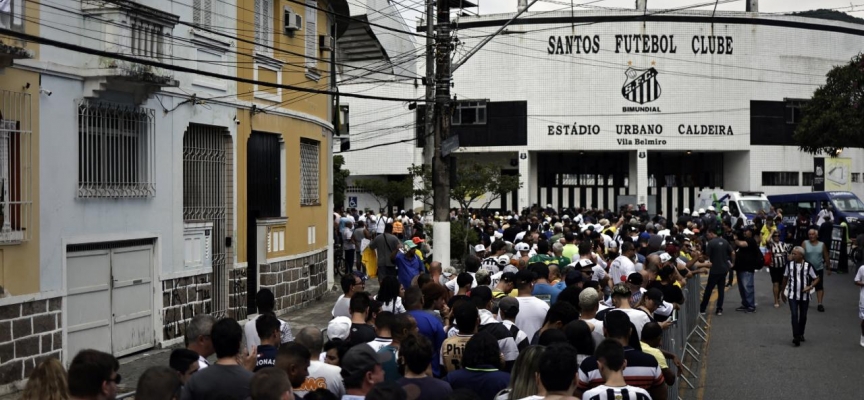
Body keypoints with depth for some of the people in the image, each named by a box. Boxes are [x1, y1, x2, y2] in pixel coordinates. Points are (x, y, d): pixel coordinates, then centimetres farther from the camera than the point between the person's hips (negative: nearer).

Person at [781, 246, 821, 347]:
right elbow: (785, 278, 8)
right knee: (794, 315, -11)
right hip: (792, 295, 0)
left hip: (804, 296, 0)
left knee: (803, 316, 12)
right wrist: (783, 292, 13)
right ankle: (796, 336, -12)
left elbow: (817, 278, -2)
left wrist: (810, 287, -18)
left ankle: (801, 334, 30)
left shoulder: (808, 266, -10)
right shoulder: (789, 264, -5)